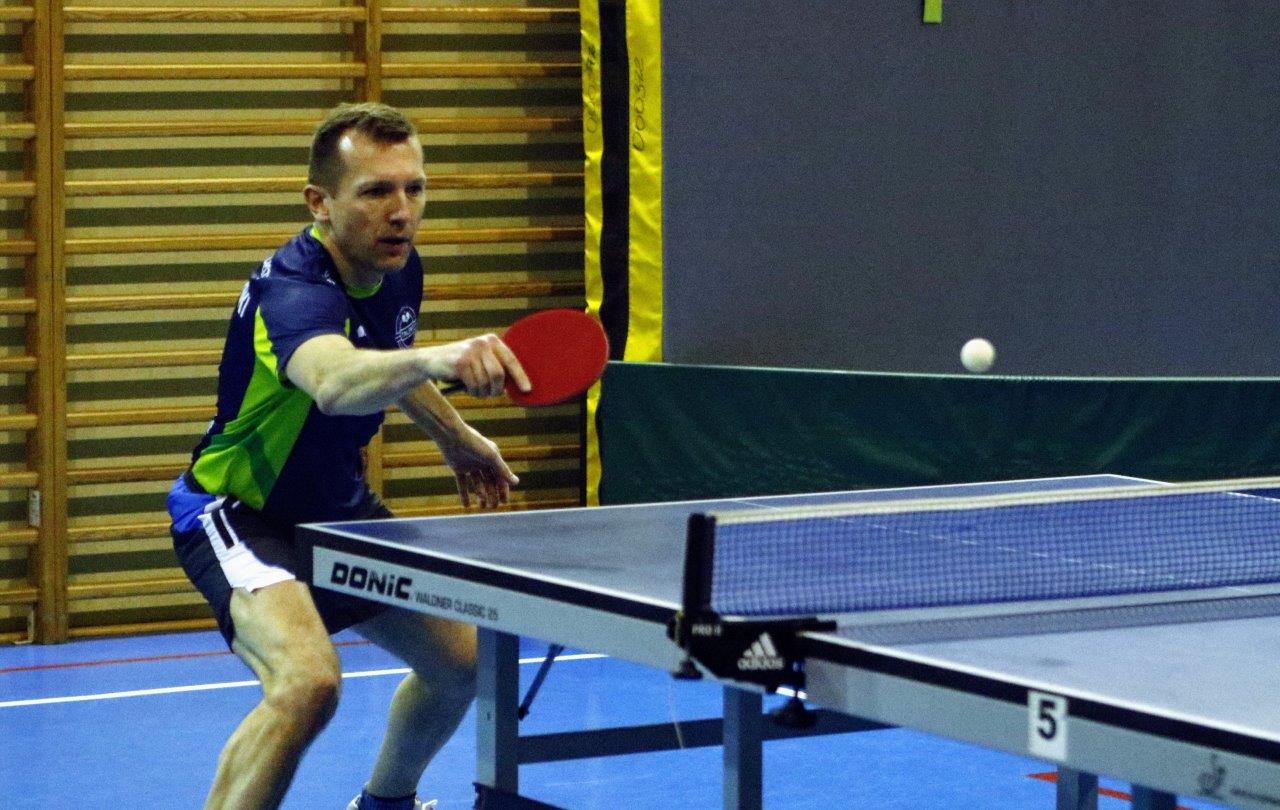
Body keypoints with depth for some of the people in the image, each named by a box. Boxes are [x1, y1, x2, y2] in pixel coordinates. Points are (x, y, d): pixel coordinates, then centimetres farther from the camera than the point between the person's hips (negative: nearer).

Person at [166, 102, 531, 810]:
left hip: (339, 506, 9)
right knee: (307, 679, -34)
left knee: (462, 658, 15)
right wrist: (436, 359, -76)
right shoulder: (295, 289, -33)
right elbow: (333, 382, -58)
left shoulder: (398, 270, -6)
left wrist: (454, 435, 27)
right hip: (239, 511, -9)